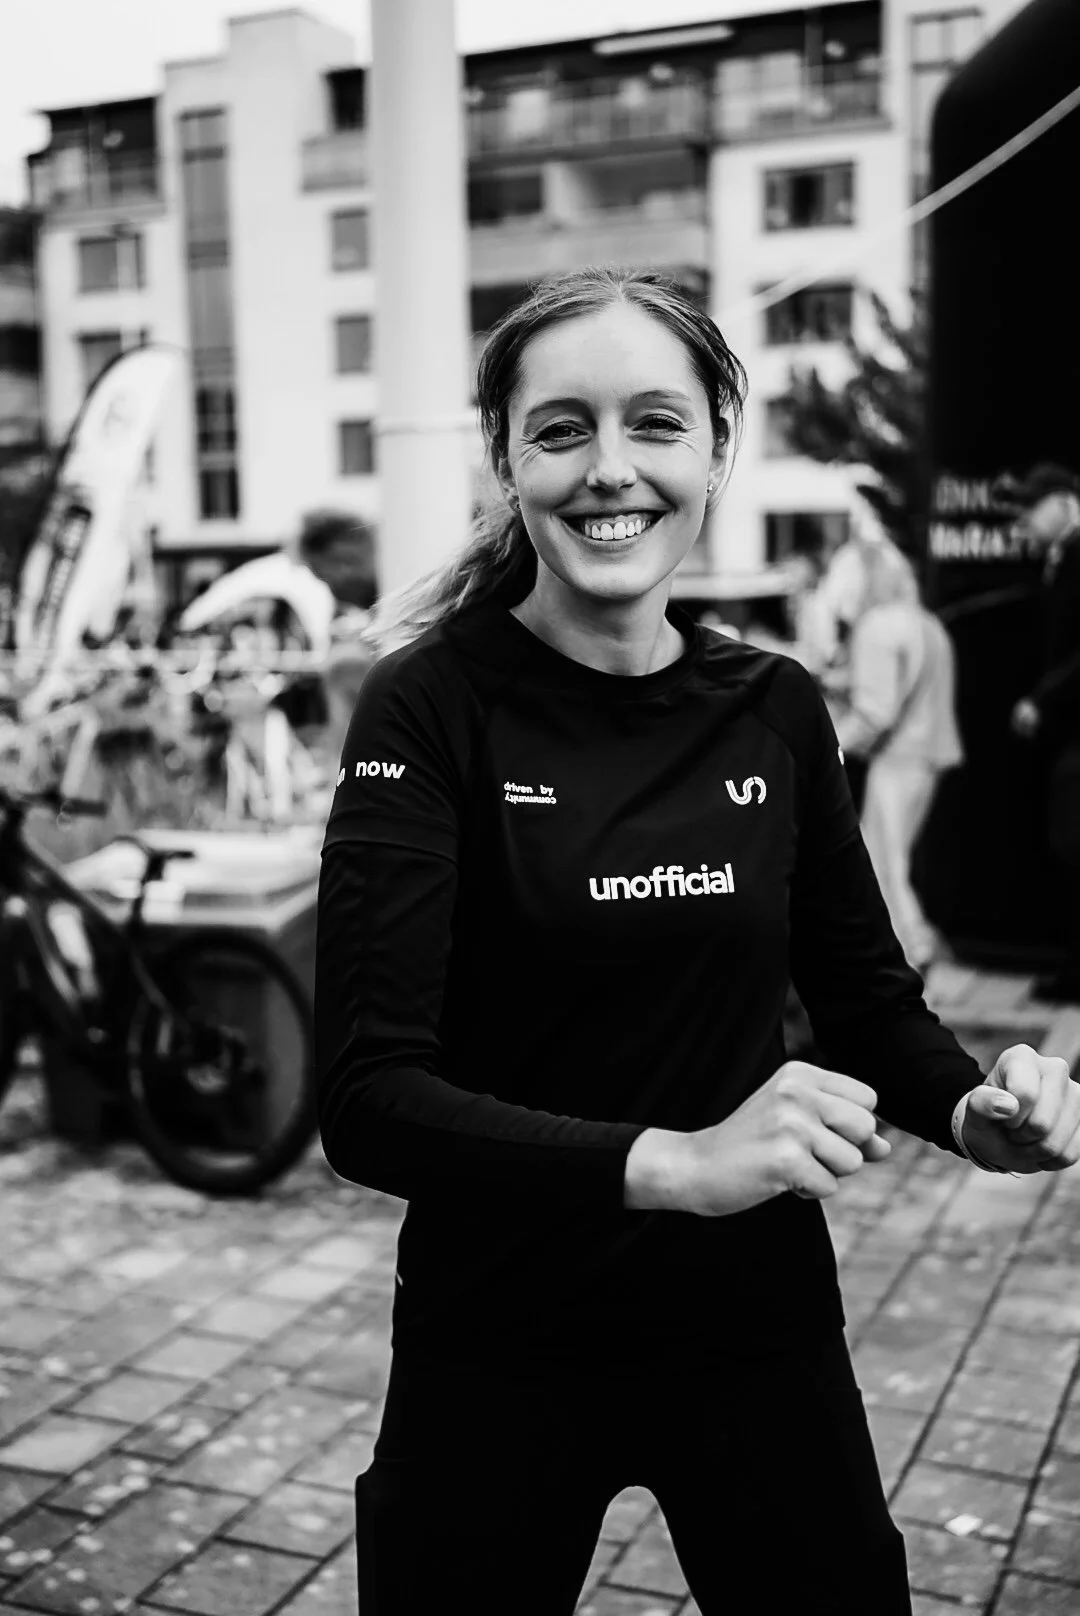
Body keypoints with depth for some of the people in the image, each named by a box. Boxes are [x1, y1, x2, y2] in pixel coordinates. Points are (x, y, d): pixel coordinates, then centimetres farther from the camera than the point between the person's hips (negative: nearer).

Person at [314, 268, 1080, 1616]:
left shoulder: (776, 710, -3)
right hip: (500, 1349, -3)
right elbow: (368, 1097, -20)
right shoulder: (430, 707, -14)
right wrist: (668, 1161, -32)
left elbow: (867, 993, 9)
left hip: (761, 1320, 3)